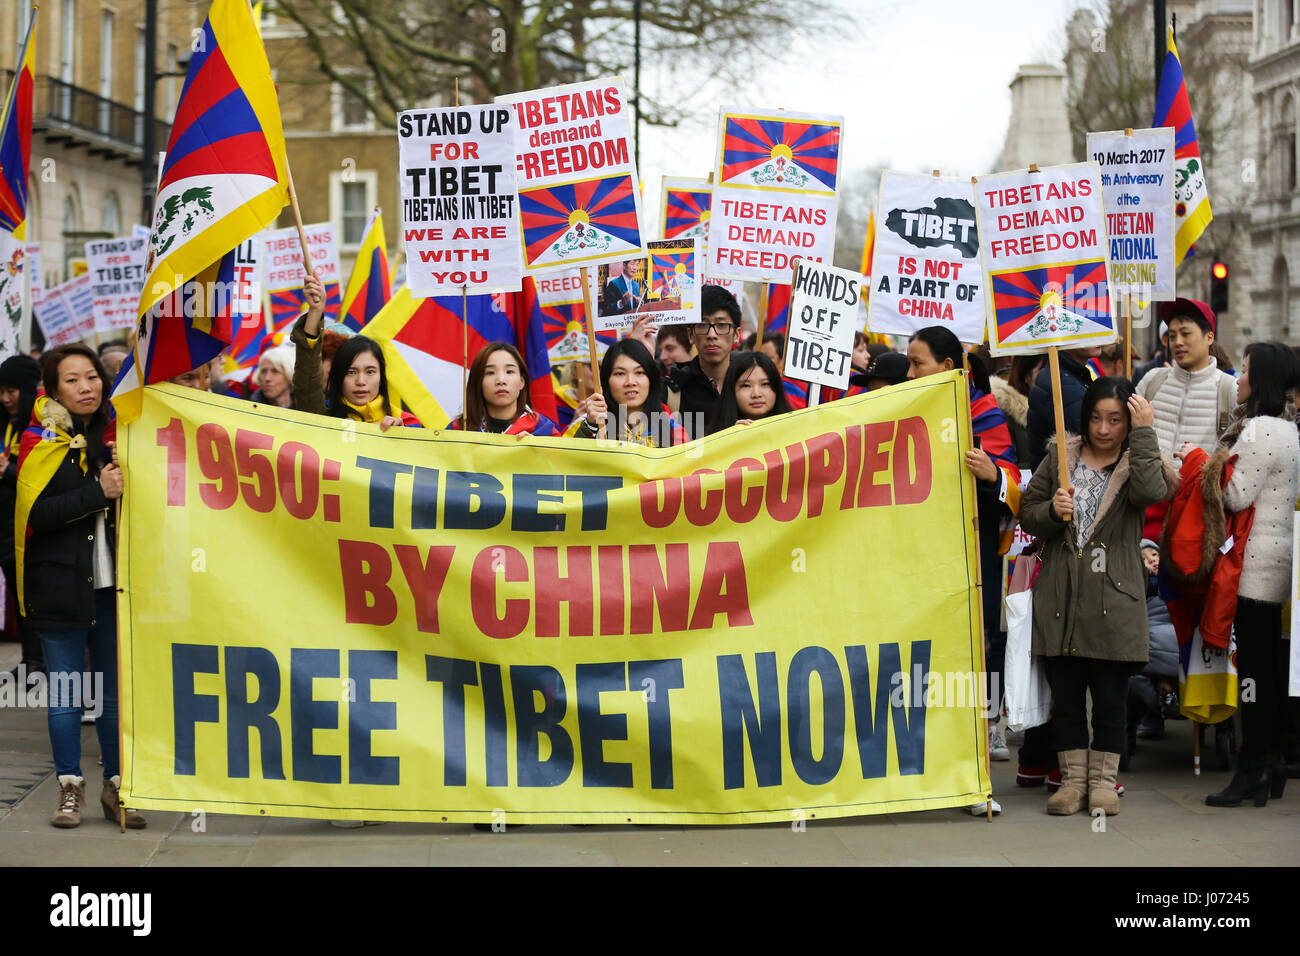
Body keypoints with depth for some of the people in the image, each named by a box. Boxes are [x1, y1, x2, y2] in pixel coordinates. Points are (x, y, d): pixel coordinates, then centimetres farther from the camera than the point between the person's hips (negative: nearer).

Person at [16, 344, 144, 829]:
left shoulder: (115, 434, 9)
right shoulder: (42, 441, -3)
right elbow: (35, 513, -14)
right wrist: (97, 491, -19)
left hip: (113, 583, 3)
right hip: (60, 584, -3)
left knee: (117, 690, 5)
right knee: (65, 693, 3)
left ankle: (116, 785, 15)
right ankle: (69, 786, 13)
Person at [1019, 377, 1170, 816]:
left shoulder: (1137, 462, 3)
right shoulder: (1060, 458, 9)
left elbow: (1150, 491, -21)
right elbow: (1027, 514, 12)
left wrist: (1143, 433, -18)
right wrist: (1052, 510, -10)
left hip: (1114, 600, -2)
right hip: (1060, 599, 2)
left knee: (1110, 698, 2)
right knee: (1065, 696, 6)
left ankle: (1103, 780, 14)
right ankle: (1073, 779, 16)